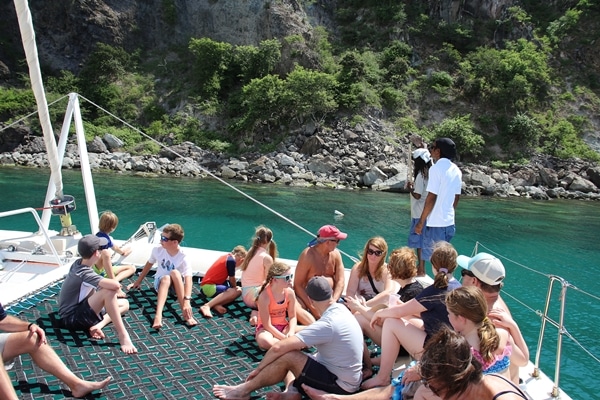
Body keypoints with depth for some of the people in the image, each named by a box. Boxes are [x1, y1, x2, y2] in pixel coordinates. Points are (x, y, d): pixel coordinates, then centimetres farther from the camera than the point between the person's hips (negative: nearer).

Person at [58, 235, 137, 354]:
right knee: (109, 291, -31)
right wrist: (115, 286, -15)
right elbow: (115, 285, -38)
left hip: (79, 309, 10)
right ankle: (123, 335, -30)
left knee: (124, 303, 10)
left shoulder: (78, 263, 0)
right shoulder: (85, 273, -25)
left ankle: (97, 325, -13)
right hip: (72, 318, -10)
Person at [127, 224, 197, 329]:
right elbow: (149, 264, 9)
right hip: (160, 283, 2)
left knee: (175, 272, -37)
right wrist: (138, 281, 16)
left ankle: (186, 314, -38)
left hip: (176, 286, -2)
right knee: (166, 278, -36)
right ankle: (158, 316, -53)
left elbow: (188, 280, -33)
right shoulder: (158, 250, -11)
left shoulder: (183, 258, -23)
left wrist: (187, 301, -45)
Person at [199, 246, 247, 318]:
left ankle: (217, 304, -16)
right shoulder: (231, 260, -13)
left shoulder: (226, 256, 15)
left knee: (239, 290, 7)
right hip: (208, 286, -10)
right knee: (236, 291, -25)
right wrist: (235, 287, 13)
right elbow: (232, 279, -5)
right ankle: (207, 306, -31)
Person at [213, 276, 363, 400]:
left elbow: (278, 347, -28)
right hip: (348, 381, 9)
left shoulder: (326, 324, -27)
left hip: (340, 387, -9)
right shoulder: (341, 310, -1)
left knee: (288, 356, -18)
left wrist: (258, 369, -14)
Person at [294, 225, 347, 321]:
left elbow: (340, 281, -3)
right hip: (308, 298, -4)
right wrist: (312, 308, -24)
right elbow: (297, 285, -15)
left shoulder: (335, 254, 2)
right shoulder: (307, 255, -14)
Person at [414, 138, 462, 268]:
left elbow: (431, 198, -17)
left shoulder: (436, 168, -14)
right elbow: (456, 198, 14)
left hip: (435, 223, -8)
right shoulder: (456, 170, 9)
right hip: (449, 222, 8)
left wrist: (421, 222, -11)